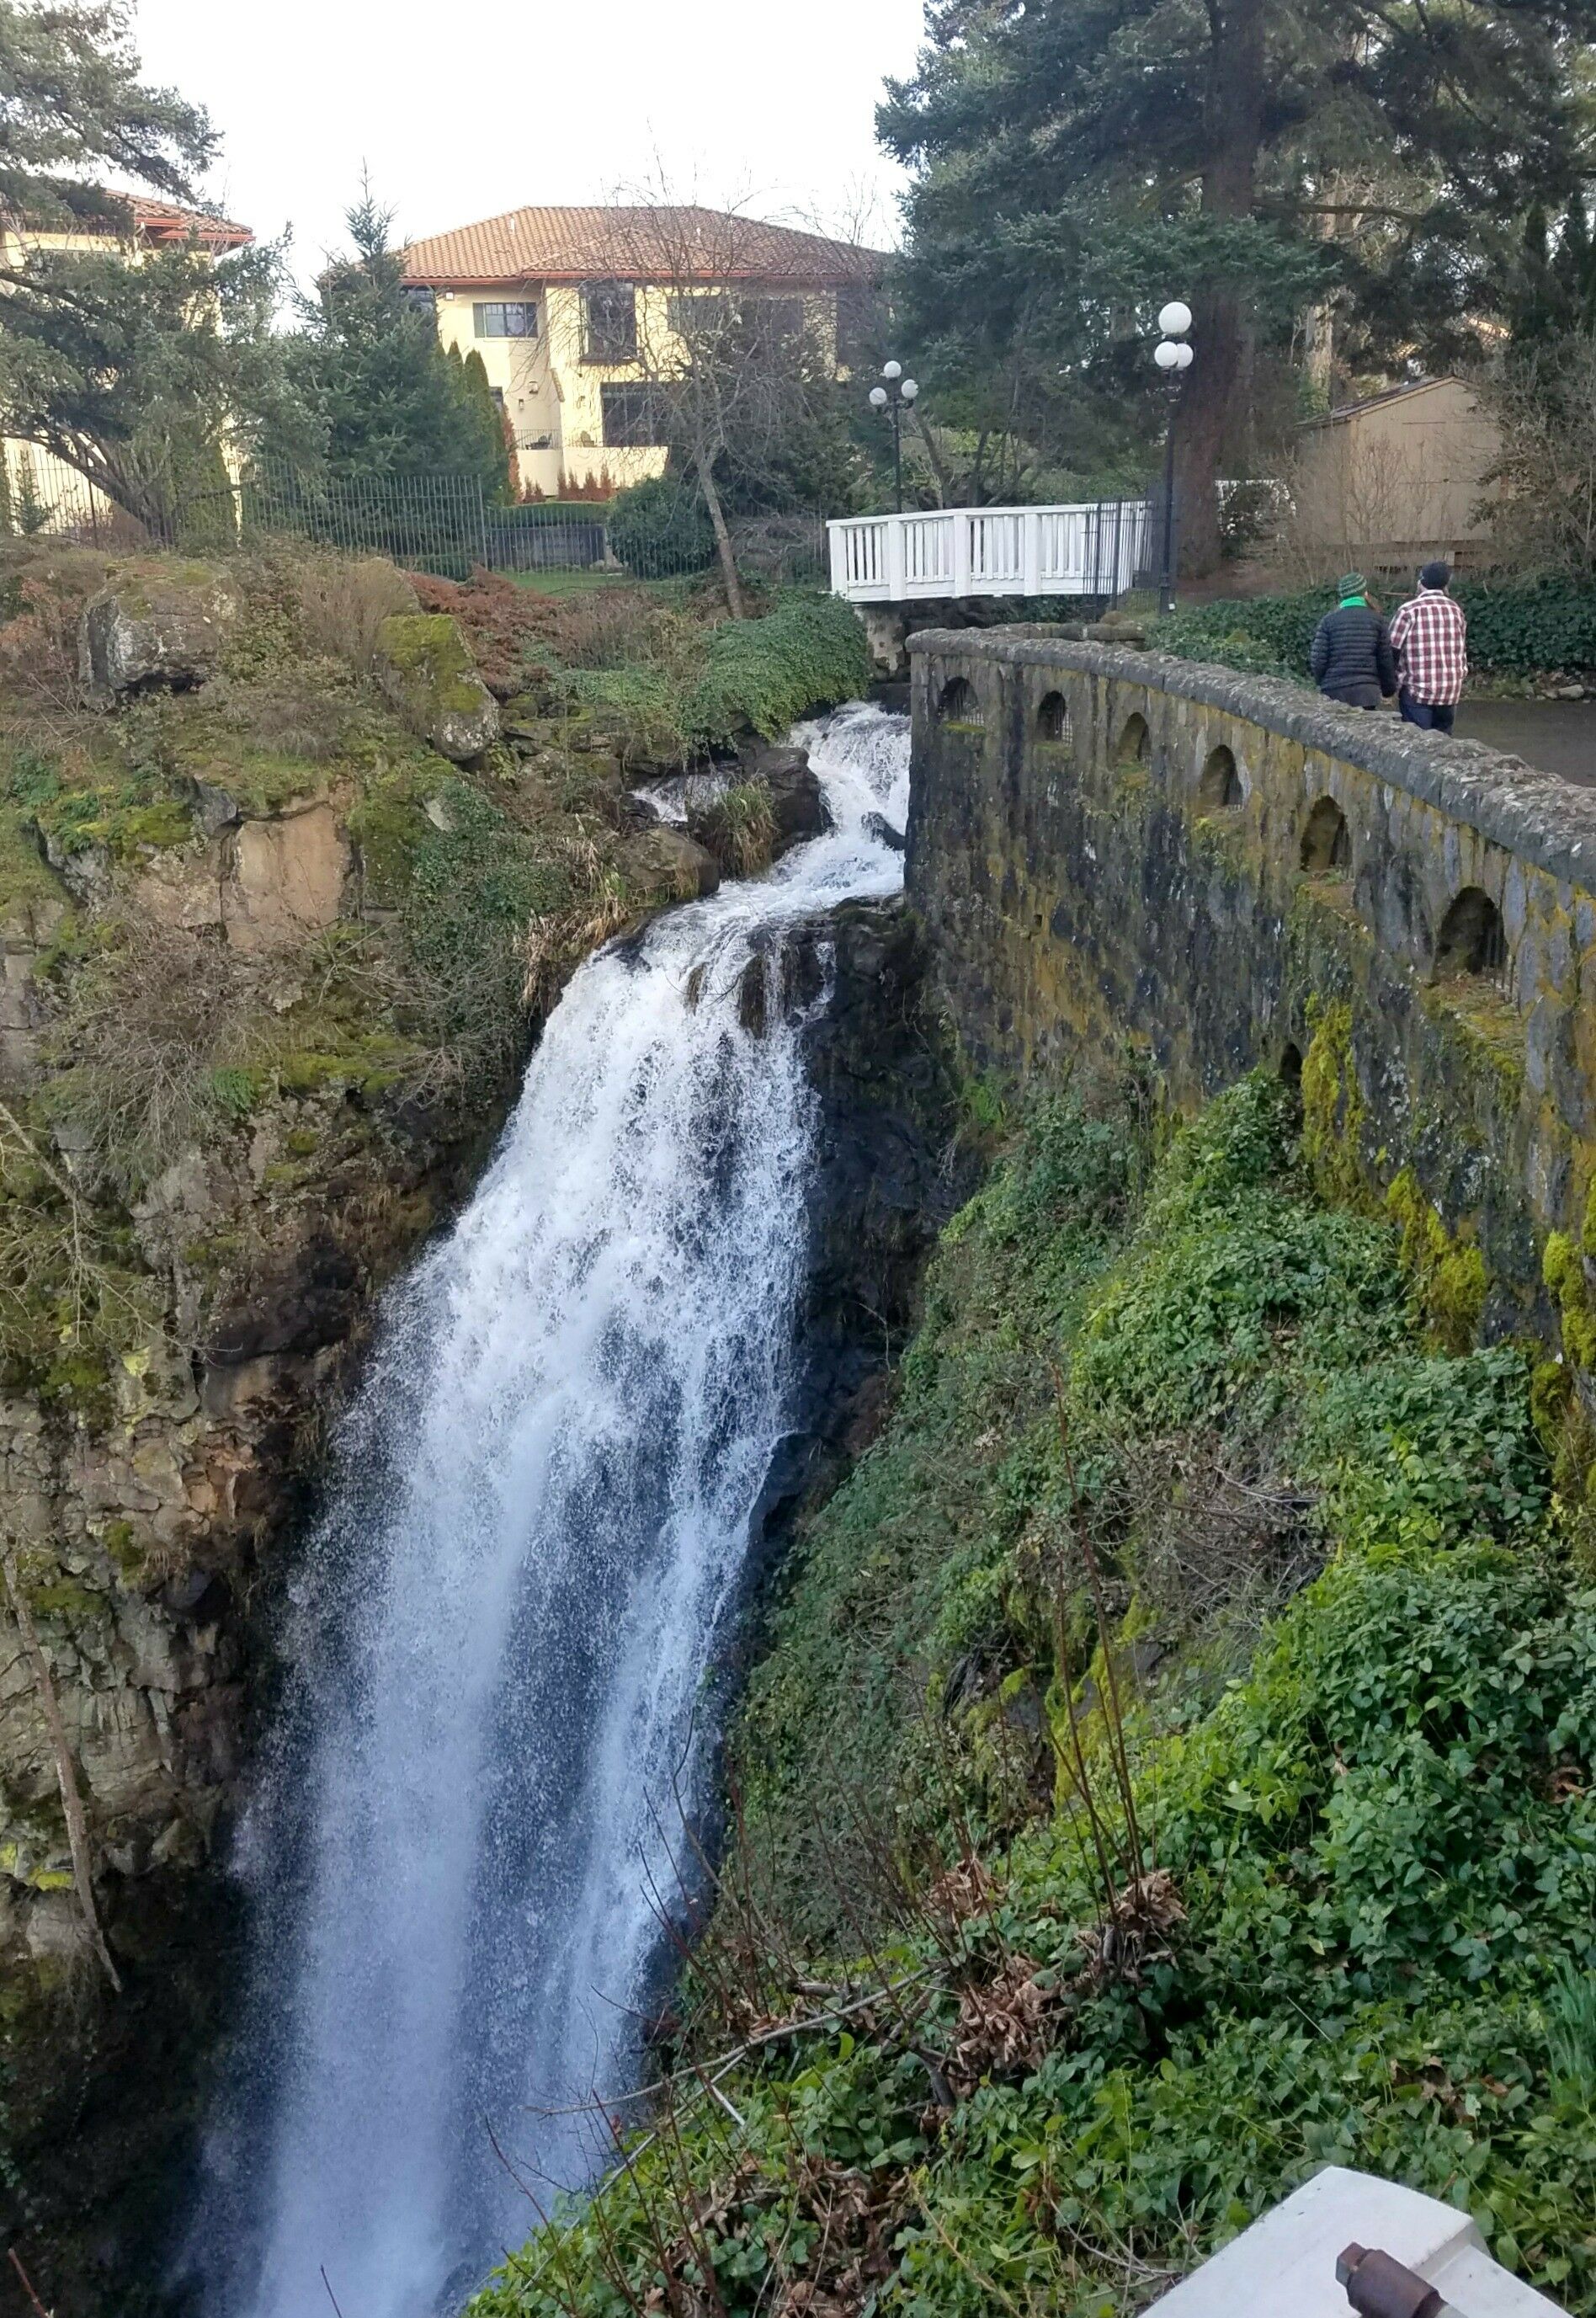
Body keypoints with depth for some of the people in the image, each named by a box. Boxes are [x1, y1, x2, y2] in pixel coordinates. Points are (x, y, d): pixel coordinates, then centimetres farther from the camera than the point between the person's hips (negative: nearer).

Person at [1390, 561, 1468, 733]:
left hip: (1418, 692, -5)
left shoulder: (1409, 610, -7)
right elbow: (1463, 651, 17)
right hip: (1451, 693, 5)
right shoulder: (1456, 610, 8)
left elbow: (1394, 651, -7)